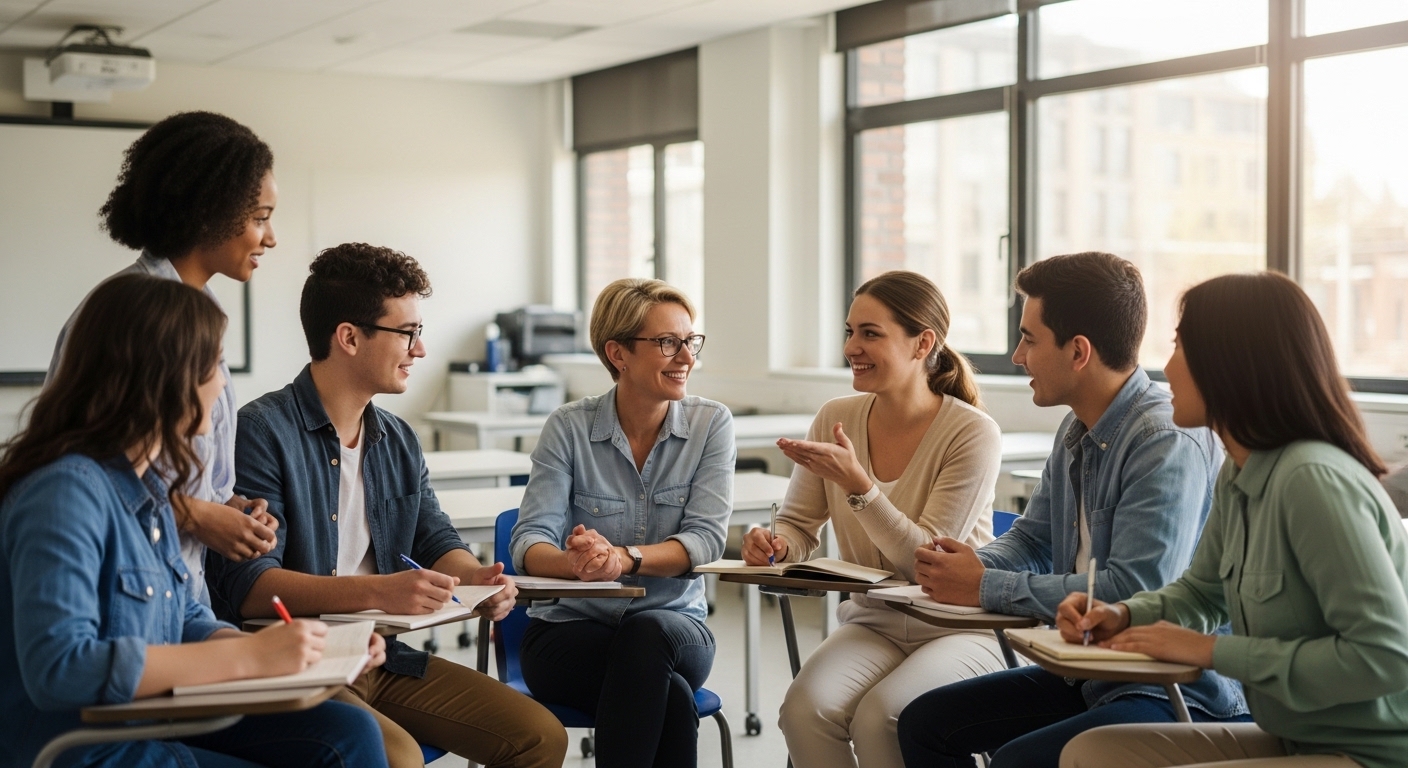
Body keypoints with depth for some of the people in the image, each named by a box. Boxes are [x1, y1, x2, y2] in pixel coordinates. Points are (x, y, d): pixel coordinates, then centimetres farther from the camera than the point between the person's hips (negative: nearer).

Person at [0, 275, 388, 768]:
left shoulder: (148, 487, 10)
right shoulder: (64, 491, -19)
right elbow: (56, 668, -28)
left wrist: (316, 652, -3)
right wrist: (247, 656, -26)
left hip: (157, 722, 9)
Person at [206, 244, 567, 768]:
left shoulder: (399, 441, 13)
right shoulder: (262, 431, -12)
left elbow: (436, 539, 18)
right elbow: (247, 585, -20)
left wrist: (476, 576, -7)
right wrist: (377, 591, -32)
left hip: (384, 658, 7)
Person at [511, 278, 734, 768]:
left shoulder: (711, 424, -1)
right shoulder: (570, 427, -3)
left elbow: (706, 539, -12)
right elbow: (529, 542, -11)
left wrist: (624, 558, -31)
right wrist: (575, 563, -35)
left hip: (672, 624, 2)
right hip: (569, 631, -2)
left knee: (646, 632, -35)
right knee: (670, 693, -34)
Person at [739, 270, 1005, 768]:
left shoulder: (973, 434, -14)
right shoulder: (835, 418, 0)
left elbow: (925, 561, -17)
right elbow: (799, 525, 6)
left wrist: (856, 484, -28)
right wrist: (776, 545, -18)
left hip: (957, 629, -4)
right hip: (871, 624, 4)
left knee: (877, 718, -30)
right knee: (804, 708, -25)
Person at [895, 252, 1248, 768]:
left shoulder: (1169, 444, -22)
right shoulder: (1076, 433, 9)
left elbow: (1134, 593, -29)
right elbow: (1033, 539, 19)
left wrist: (987, 588, -21)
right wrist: (972, 566, -5)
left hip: (1180, 692, -9)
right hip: (1089, 676, 10)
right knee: (924, 722, 8)